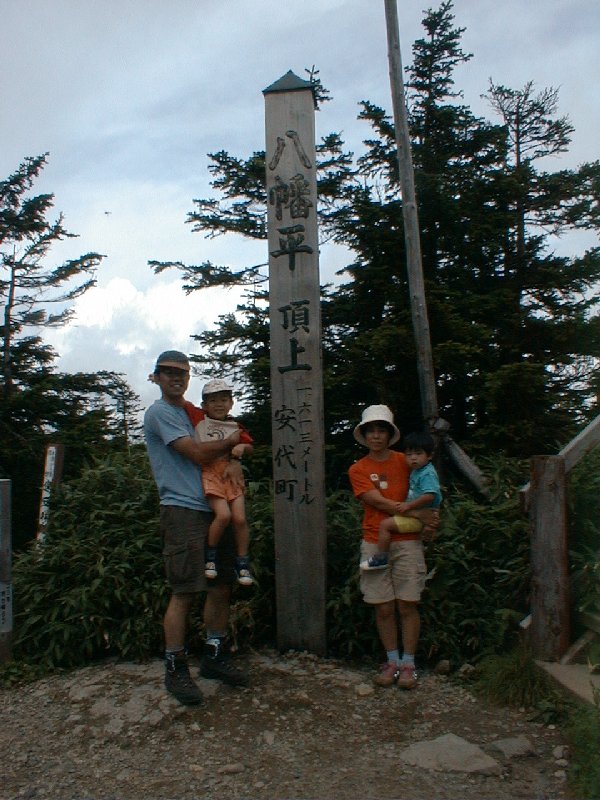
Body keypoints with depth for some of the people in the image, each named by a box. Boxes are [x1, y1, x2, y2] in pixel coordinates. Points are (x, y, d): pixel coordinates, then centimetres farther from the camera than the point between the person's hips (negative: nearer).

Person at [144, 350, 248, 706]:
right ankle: (175, 670, 7)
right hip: (182, 510, -8)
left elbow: (223, 445, 20)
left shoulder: (193, 413, 21)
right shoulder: (160, 413, -4)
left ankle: (215, 657, 25)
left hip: (213, 509, 8)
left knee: (221, 587, 11)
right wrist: (232, 442, 2)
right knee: (185, 592, -7)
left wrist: (233, 460, -3)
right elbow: (197, 453, -12)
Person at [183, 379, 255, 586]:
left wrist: (242, 447, -3)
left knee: (240, 518, -5)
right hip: (209, 473, -3)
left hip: (231, 475, 4)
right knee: (223, 515, -21)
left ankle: (242, 563, 12)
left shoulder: (236, 426, 11)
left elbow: (249, 448, 16)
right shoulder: (198, 417, 3)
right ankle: (210, 556, 4)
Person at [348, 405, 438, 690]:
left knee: (407, 605, 1)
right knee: (383, 607, 4)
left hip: (407, 542, 0)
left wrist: (427, 515, -6)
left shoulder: (404, 461, 5)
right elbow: (379, 502, -8)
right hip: (375, 544, 0)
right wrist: (416, 513, -15)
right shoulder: (358, 470, 3)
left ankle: (408, 664, 13)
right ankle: (392, 661, 18)